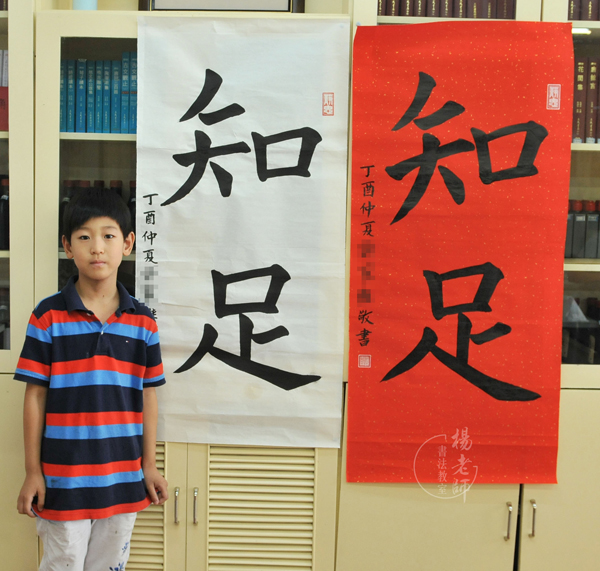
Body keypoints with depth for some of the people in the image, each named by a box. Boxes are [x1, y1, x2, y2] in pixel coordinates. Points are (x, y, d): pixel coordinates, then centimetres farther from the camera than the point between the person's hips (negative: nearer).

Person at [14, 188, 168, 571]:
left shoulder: (142, 321, 0)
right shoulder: (48, 316, -6)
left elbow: (148, 395, 5)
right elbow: (35, 396, -3)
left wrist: (150, 466, 7)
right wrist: (33, 472, -2)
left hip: (124, 478, 2)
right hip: (63, 478, -2)